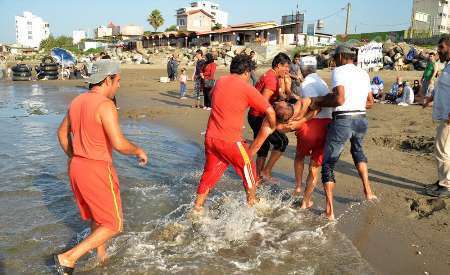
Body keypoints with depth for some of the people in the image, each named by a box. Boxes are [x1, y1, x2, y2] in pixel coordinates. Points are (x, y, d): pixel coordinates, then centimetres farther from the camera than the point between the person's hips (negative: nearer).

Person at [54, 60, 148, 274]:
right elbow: (119, 144, -26)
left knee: (97, 218, 26)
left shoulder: (77, 101, 7)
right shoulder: (105, 105, -19)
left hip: (76, 167, 9)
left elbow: (62, 132, 19)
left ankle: (101, 258, 40)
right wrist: (138, 151, -7)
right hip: (97, 170, -9)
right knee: (114, 226, 6)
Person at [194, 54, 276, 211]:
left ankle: (197, 208, 24)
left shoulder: (220, 82, 8)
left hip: (210, 137, 6)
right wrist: (273, 127, 10)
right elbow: (269, 111, -10)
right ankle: (252, 203, 32)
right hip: (231, 140, -5)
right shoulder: (246, 88, -9)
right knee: (248, 170, 17)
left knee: (209, 173, 18)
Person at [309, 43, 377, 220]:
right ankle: (367, 190, 30)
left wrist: (319, 103, -7)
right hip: (362, 120, 6)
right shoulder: (364, 74, 15)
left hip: (342, 120, -6)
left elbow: (339, 99, -19)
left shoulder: (339, 71, -4)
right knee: (357, 150, 37)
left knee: (328, 164, 7)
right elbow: (370, 103, 19)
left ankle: (329, 211, 4)